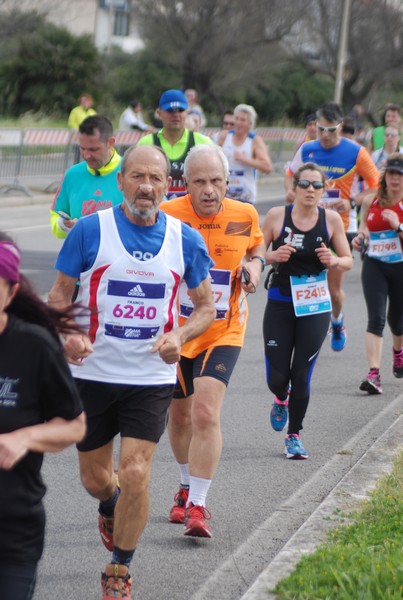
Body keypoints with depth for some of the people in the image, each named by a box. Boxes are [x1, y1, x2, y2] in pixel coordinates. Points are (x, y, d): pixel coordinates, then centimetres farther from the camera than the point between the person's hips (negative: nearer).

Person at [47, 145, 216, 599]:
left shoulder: (185, 240, -1)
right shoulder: (90, 230, -6)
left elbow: (206, 308, 8)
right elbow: (59, 296, -1)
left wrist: (180, 335, -12)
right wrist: (67, 335, -21)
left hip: (152, 378, 0)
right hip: (94, 373, 0)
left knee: (135, 475, -10)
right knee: (95, 479, 12)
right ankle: (110, 508, 50)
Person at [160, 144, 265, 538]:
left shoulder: (243, 215, -7)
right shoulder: (167, 216, -13)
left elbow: (257, 244, 16)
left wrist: (255, 264, -5)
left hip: (223, 331, -1)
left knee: (206, 413, -18)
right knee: (179, 416, 16)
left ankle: (197, 505, -14)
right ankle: (187, 488, 41)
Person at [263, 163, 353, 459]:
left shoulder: (331, 219, -3)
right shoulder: (277, 216, -6)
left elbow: (348, 260, 5)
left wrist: (333, 261, -17)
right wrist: (273, 256, -19)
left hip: (314, 307, 0)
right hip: (280, 304, 0)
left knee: (301, 375, -2)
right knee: (276, 376, 0)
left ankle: (294, 435, 17)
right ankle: (281, 400, 37)